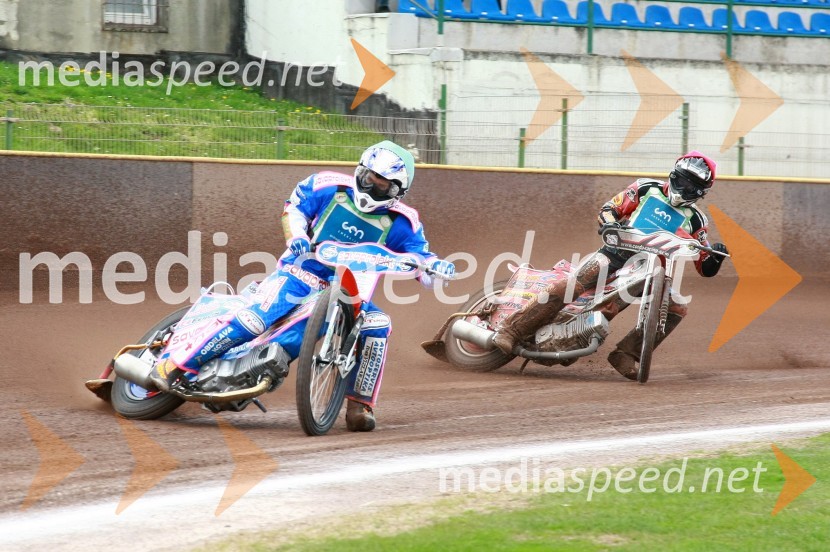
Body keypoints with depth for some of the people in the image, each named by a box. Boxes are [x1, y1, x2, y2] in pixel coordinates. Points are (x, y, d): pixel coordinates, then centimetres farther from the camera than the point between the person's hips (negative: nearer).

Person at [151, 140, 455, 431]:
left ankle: (359, 406, -15)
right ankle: (174, 366, -25)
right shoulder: (330, 187, 0)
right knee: (256, 318, -27)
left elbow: (418, 254, -2)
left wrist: (435, 265, -26)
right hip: (303, 272, -3)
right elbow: (294, 207, 8)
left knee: (377, 325, -24)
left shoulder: (400, 222, 2)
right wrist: (296, 236, -13)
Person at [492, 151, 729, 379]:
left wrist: (716, 256, -14)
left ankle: (625, 354, -19)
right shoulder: (647, 189, 7)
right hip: (617, 252, -3)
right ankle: (511, 330, -31)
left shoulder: (694, 221, 10)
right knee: (573, 284, -30)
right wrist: (608, 223, -16)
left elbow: (706, 269, 9)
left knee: (676, 308, -20)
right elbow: (609, 208, 8)